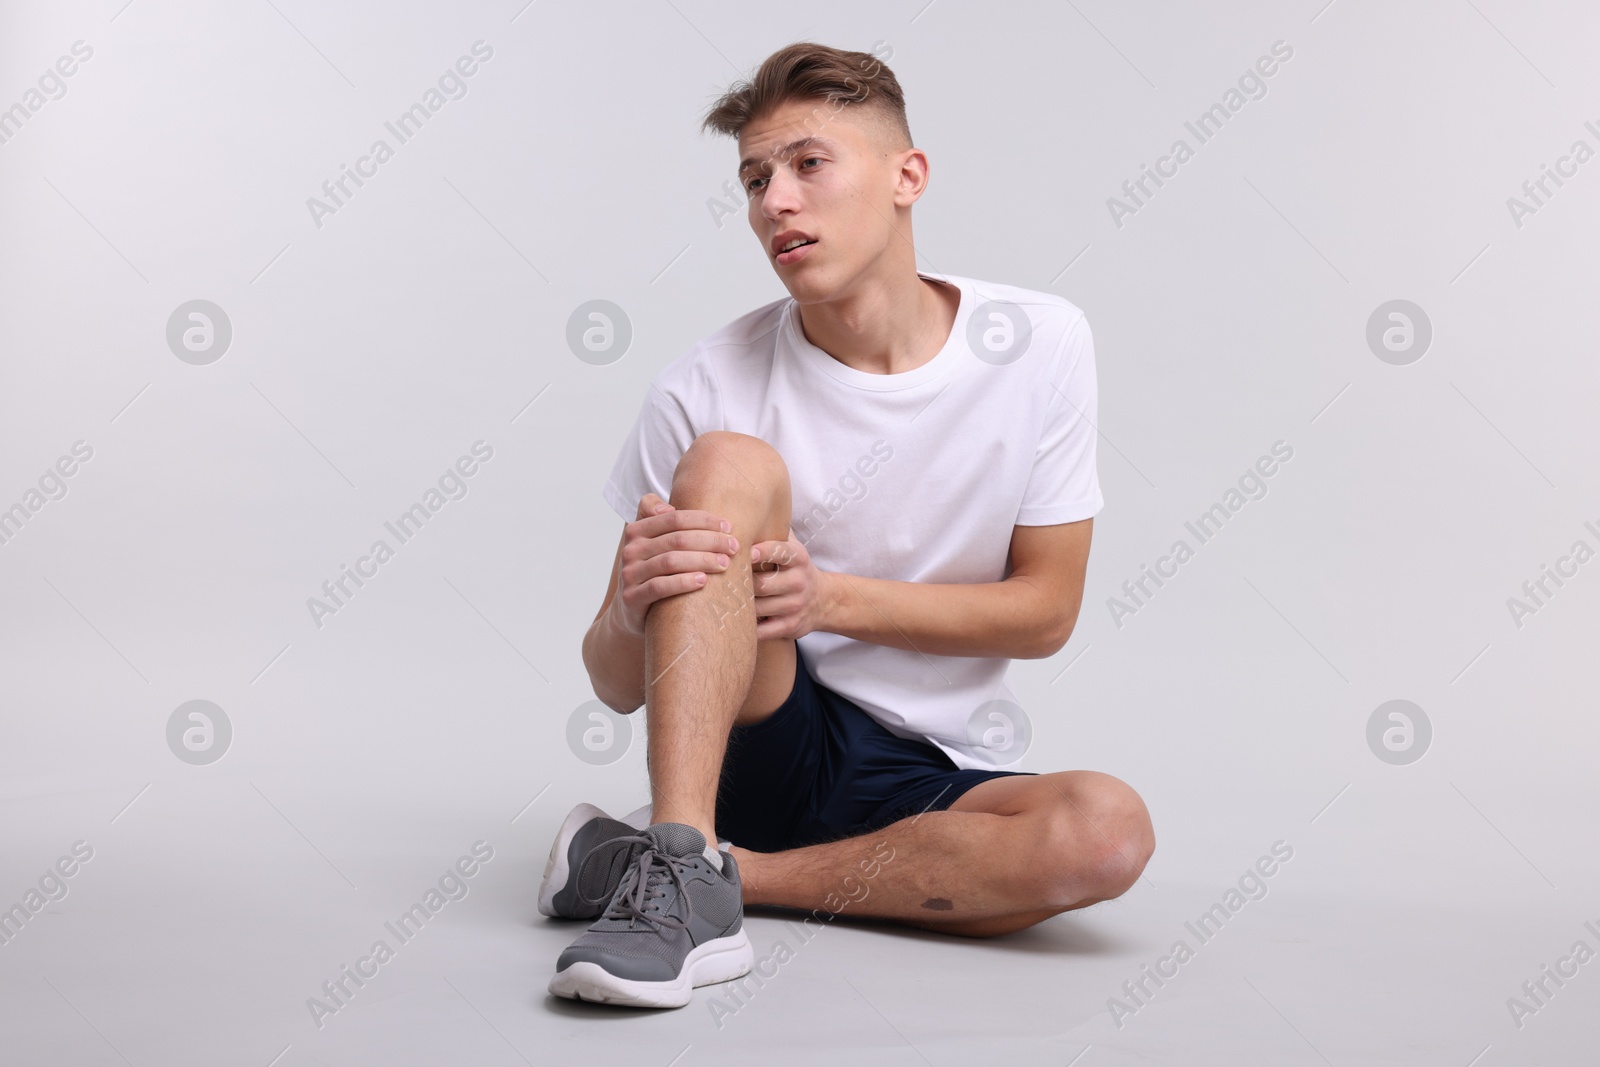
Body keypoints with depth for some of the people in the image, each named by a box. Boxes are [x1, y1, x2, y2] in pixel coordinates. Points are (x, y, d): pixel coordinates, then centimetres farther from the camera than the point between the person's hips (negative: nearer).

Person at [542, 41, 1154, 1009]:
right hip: (763, 743, -1)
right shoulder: (704, 391, -8)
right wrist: (637, 605, -30)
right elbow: (618, 686, -5)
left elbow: (1045, 612, -4)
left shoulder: (1038, 344, -6)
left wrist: (831, 597, -17)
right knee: (730, 463, -23)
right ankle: (686, 886, -32)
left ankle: (688, 863, -19)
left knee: (1109, 830, -31)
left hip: (942, 774, 2)